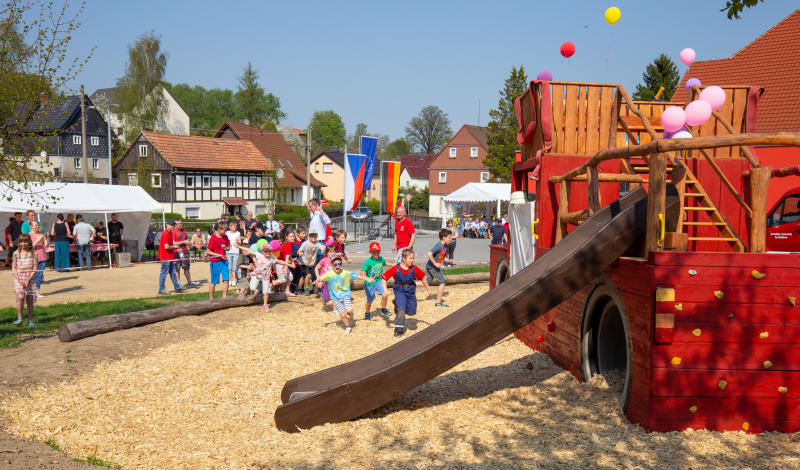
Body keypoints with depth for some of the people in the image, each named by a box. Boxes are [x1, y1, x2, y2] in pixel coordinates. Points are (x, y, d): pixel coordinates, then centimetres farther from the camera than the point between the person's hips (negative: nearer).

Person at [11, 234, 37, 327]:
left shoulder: (33, 253, 1)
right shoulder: (16, 253, 2)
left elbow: (34, 269, -2)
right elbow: (13, 268, 1)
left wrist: (28, 280, -13)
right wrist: (19, 280, -11)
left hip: (30, 279, 1)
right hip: (19, 278, -1)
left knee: (30, 299, 3)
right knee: (20, 297, -17)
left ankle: (30, 320, 10)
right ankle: (19, 318, -10)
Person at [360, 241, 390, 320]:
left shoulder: (381, 259, -5)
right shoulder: (368, 261, -20)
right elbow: (362, 272, -25)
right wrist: (367, 279, -41)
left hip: (379, 281, 3)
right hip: (369, 284, -3)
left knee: (384, 295, -21)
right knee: (369, 300, 12)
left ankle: (383, 309, 7)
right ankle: (367, 313, 41)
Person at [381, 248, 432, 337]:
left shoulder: (414, 269, -11)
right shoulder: (396, 269, -17)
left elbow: (423, 277, 5)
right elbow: (384, 277, -9)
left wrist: (428, 289, 13)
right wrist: (385, 290, -17)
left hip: (410, 292, 4)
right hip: (400, 291, -3)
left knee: (412, 312, 8)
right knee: (401, 310, -19)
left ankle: (397, 304, 35)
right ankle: (399, 330, -4)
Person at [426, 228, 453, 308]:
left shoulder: (445, 246, 8)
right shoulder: (439, 246, -21)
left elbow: (443, 257, 19)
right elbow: (429, 254, -30)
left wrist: (448, 260, -1)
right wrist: (435, 264, -26)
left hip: (429, 266, 9)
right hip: (433, 267, -9)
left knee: (427, 282, 16)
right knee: (442, 282, -1)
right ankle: (438, 302, 4)